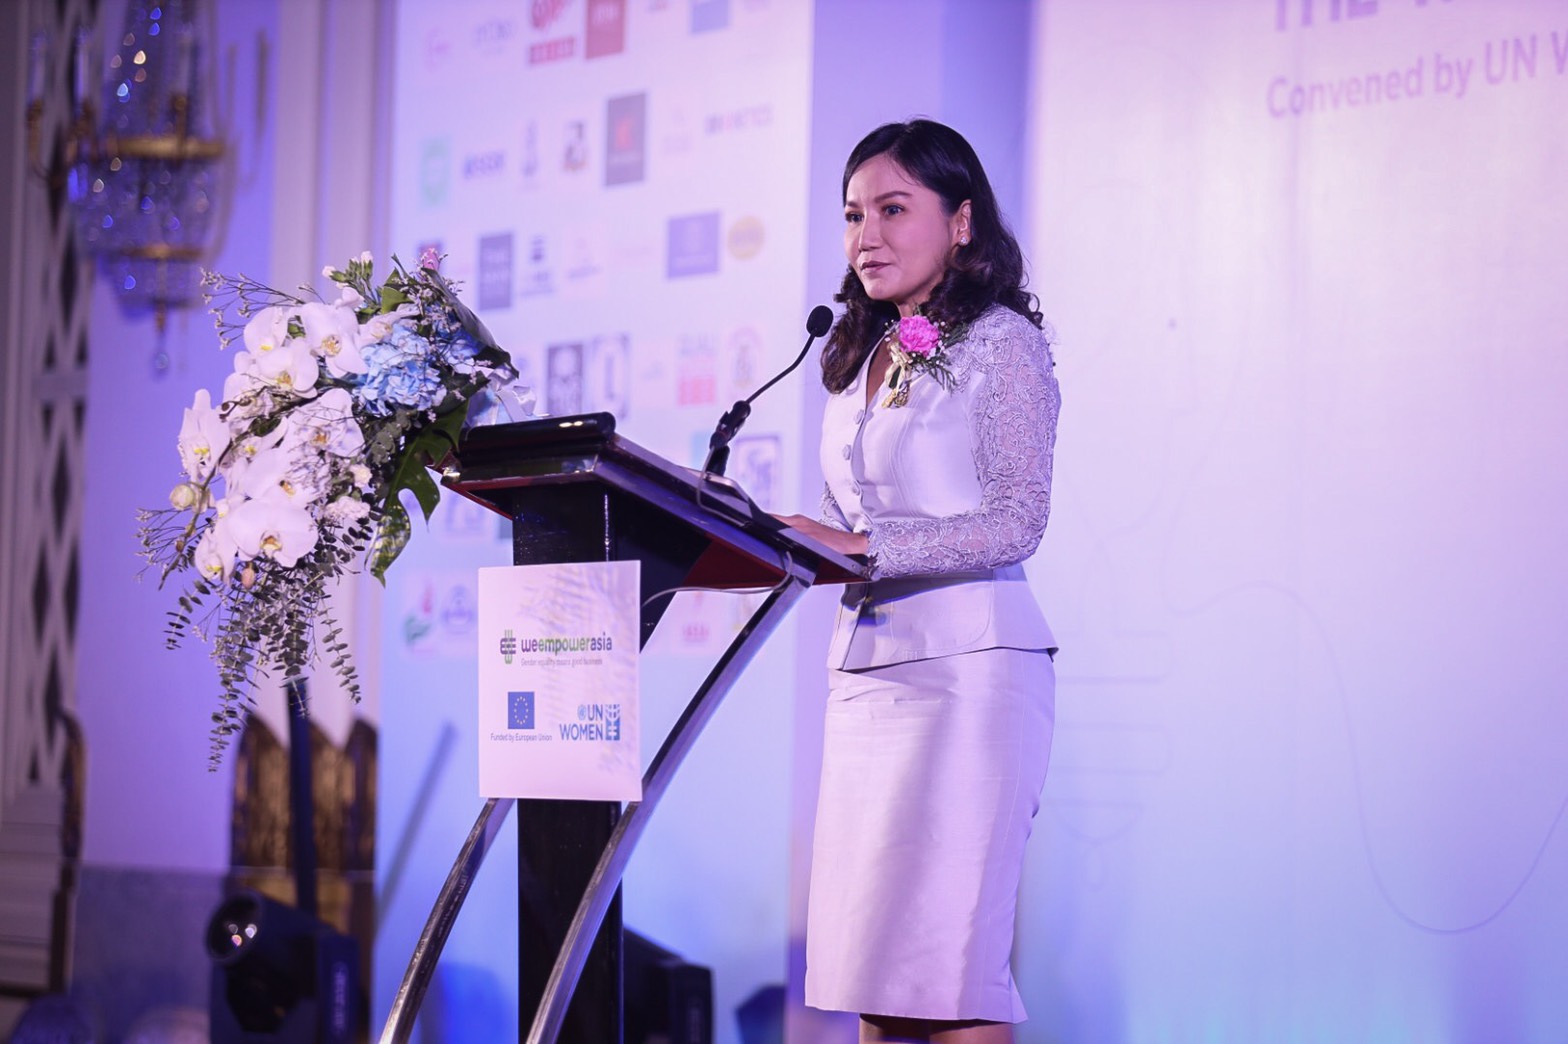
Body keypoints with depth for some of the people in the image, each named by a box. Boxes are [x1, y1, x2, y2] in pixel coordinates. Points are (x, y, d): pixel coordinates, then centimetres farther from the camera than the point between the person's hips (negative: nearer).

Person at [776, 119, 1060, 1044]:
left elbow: (1015, 522, -12)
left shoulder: (1003, 343, -2)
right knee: (866, 962, 3)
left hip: (968, 665, -7)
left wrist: (863, 547, -21)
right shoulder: (864, 361, 19)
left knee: (941, 950, -12)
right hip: (865, 666, 7)